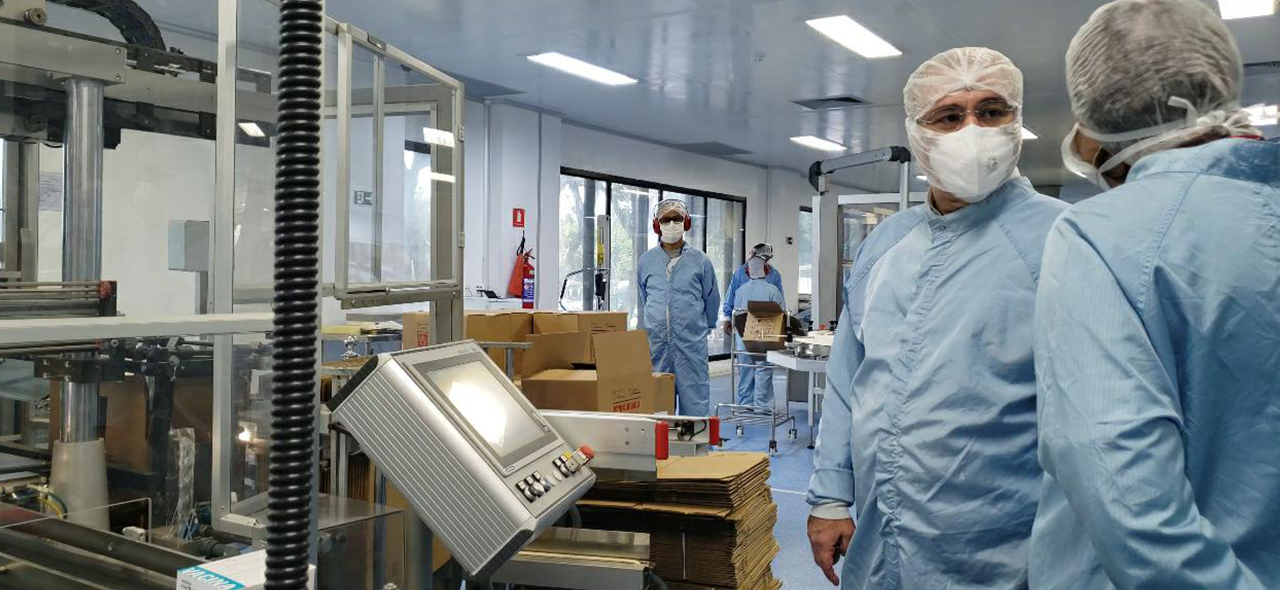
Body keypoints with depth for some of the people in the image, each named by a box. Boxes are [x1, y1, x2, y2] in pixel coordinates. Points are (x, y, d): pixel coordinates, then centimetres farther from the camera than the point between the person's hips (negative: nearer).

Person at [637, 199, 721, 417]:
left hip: (691, 343, -2)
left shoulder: (699, 260, 1)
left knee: (695, 401, -1)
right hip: (655, 343, 2)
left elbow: (712, 300, 11)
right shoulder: (646, 260, 7)